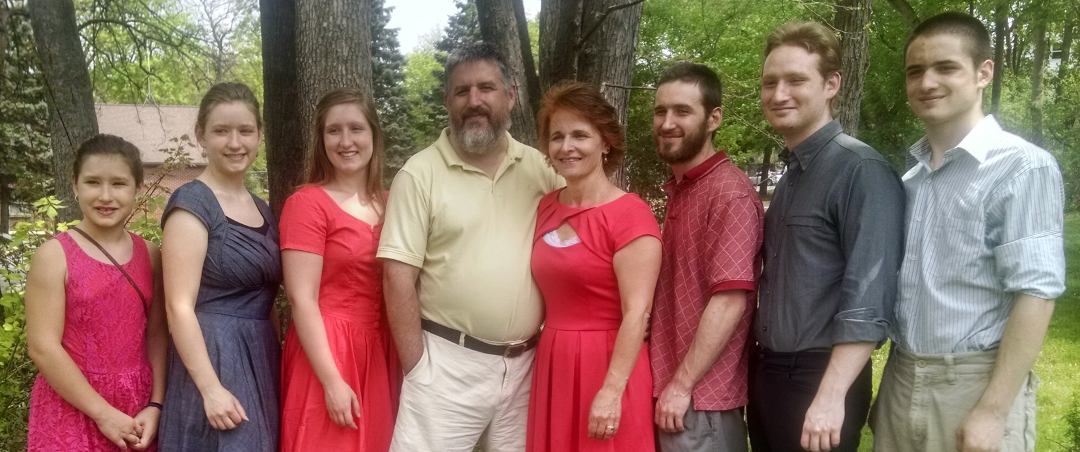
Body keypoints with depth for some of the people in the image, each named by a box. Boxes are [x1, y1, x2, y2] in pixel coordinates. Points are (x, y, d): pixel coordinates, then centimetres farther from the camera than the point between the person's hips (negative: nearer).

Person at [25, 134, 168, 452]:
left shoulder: (150, 255, 4)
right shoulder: (54, 256, -7)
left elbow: (157, 333, 3)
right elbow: (43, 347, -11)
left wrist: (155, 406, -7)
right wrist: (103, 412, -12)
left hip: (137, 412, 3)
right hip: (72, 412, -3)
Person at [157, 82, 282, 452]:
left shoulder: (261, 208, 13)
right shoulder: (191, 203, -10)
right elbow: (179, 307, -16)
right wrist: (211, 389, -21)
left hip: (261, 362, 8)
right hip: (214, 361, -8)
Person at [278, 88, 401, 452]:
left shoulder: (387, 204, 9)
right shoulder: (307, 203, -9)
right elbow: (301, 299, -14)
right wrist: (332, 381, -18)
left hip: (381, 352, 6)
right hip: (328, 353, -6)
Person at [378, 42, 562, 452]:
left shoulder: (541, 168, 6)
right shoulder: (421, 174, -5)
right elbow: (399, 276, -7)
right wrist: (416, 367, -10)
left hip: (527, 363, 4)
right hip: (448, 363, -3)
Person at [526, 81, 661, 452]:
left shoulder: (629, 214, -13)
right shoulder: (546, 208, 7)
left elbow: (637, 313, -17)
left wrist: (611, 392, -20)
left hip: (607, 367, -6)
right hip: (553, 365, 6)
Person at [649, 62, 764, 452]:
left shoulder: (730, 193, -16)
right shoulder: (678, 190, 12)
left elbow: (730, 301, -21)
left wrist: (682, 386, -17)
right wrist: (668, 382, 11)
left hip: (701, 395, -8)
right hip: (671, 385, 8)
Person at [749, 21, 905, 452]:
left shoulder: (861, 171, -14)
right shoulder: (789, 176, 12)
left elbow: (868, 299, -20)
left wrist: (831, 396, -24)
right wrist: (761, 368, 8)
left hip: (819, 379, -8)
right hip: (766, 372, 8)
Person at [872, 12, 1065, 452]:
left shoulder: (1023, 168, -9)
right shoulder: (910, 178, 10)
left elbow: (1035, 295, -14)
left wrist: (993, 412, -18)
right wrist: (891, 382, 7)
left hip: (976, 382, -5)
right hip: (902, 379, 6)